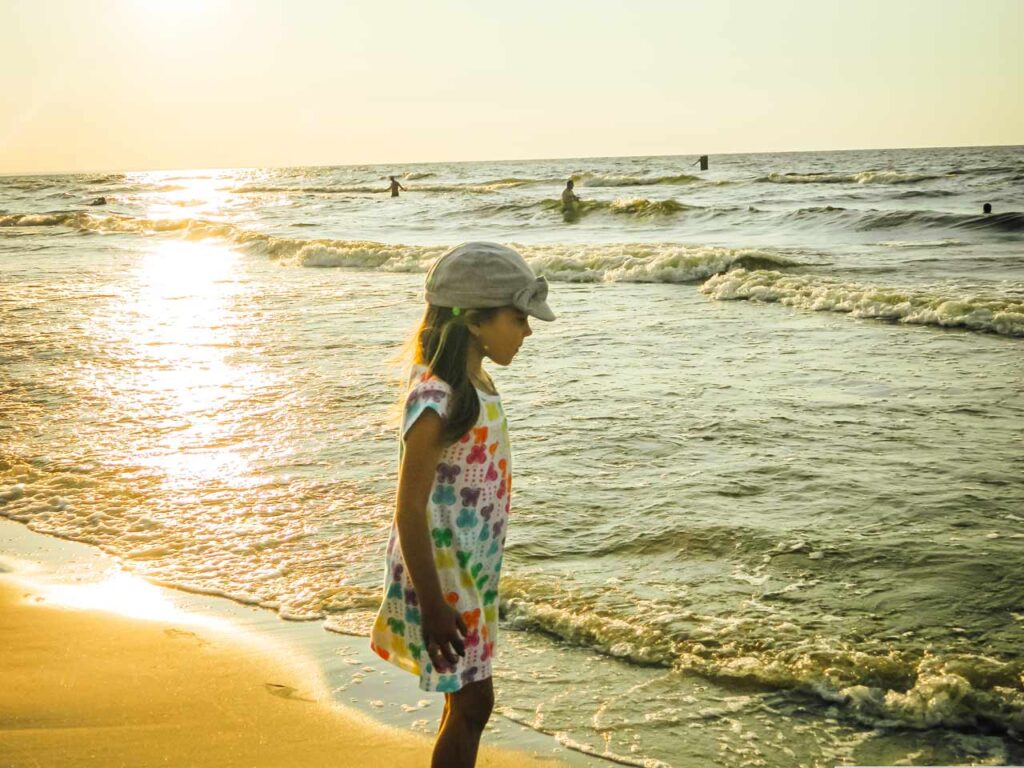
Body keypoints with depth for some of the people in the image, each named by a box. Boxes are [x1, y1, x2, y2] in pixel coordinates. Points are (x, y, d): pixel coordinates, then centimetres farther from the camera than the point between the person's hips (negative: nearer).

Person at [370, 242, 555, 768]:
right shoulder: (436, 403, -24)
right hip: (443, 576, -9)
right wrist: (434, 607, -21)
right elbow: (410, 511, -22)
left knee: (467, 699, 18)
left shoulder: (478, 386, 5)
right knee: (472, 701, 1)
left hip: (472, 571, 9)